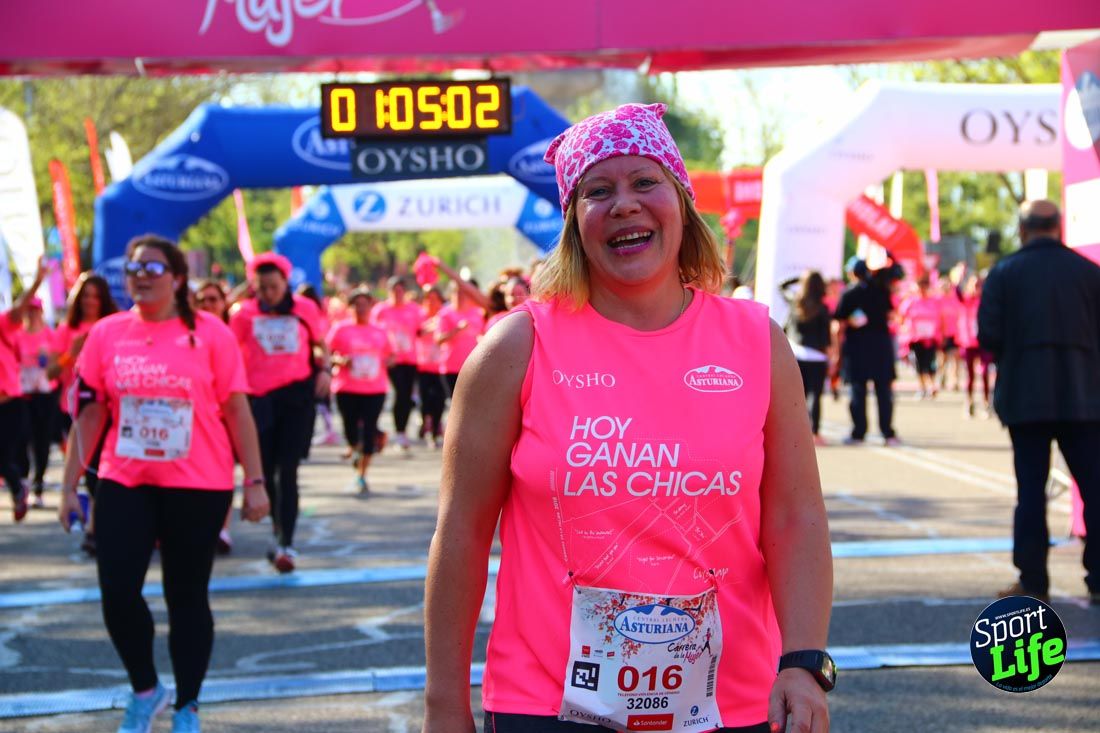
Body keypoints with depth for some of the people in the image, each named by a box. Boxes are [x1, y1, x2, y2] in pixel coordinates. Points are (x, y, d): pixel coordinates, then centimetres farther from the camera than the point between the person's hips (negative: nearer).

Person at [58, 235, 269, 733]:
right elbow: (89, 413, 6)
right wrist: (70, 485, 4)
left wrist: (254, 482, -6)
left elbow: (236, 410, -3)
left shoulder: (209, 333, -5)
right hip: (123, 484, 2)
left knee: (187, 598, 7)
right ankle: (145, 690, 22)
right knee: (117, 593, -3)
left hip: (198, 487, -2)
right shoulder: (106, 334, 3)